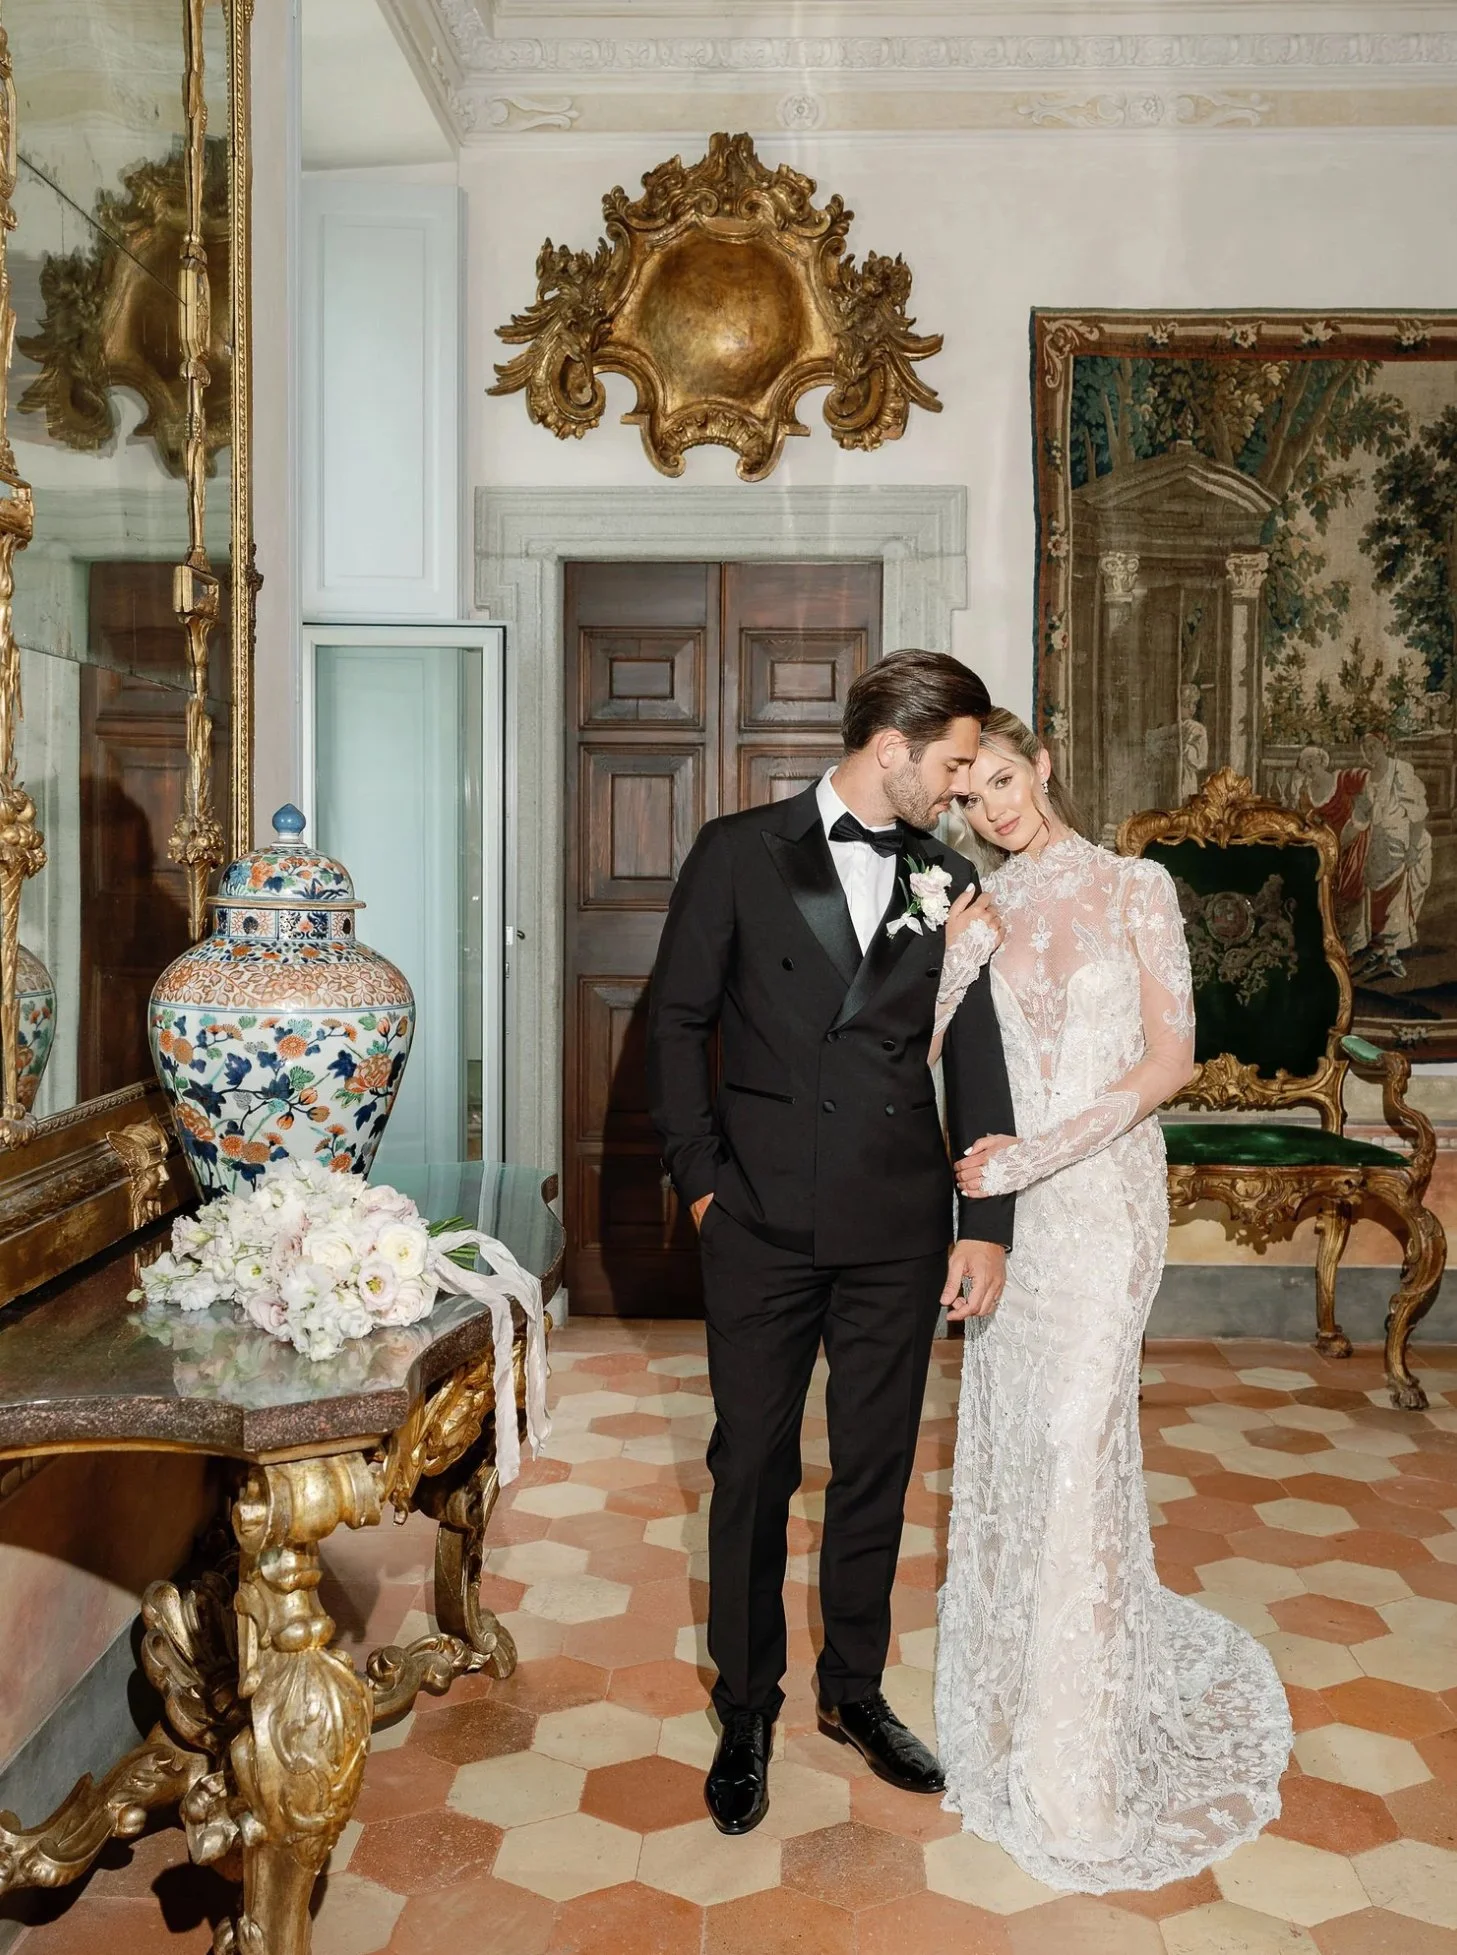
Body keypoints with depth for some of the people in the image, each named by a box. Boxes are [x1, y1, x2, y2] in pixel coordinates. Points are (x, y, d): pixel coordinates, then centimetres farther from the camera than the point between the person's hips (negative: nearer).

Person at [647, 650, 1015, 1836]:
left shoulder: (949, 880, 5)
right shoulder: (739, 853, -2)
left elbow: (978, 1059, 4)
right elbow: (678, 1020, 1)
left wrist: (985, 1225, -2)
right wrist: (701, 1176, -6)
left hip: (897, 1227, 3)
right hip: (761, 1222, -2)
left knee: (876, 1468, 14)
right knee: (752, 1469, 9)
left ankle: (855, 1690, 35)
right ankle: (747, 1712, 29)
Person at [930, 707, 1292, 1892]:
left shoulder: (1135, 888, -1)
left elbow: (1171, 1057, -8)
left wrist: (1044, 1151, -16)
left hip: (1102, 1193, -4)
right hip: (1005, 1199, 4)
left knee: (1077, 1434, -4)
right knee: (1009, 1430, 9)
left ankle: (1076, 1757, 9)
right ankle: (1012, 1678, 28)